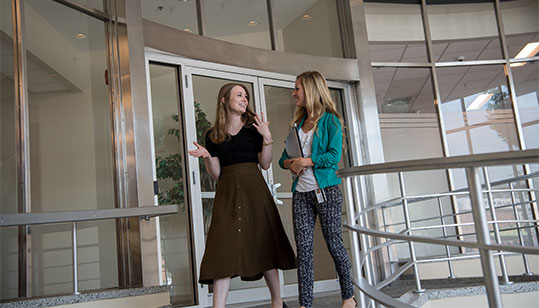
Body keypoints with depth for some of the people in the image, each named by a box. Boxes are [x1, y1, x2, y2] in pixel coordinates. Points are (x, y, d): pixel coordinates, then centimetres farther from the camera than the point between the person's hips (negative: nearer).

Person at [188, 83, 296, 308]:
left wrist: (267, 138, -10)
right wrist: (207, 157, -13)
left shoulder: (254, 127, 8)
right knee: (223, 248, -8)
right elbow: (216, 173, 5)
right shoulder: (213, 135, 9)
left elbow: (265, 164, 3)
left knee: (263, 243, 5)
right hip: (227, 192, 1)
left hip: (254, 190, 0)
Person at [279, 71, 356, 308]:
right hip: (301, 193, 5)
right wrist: (290, 163, -3)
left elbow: (334, 155, -11)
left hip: (326, 190, -5)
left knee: (333, 243, 1)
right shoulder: (298, 123, 19)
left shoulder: (330, 120, 0)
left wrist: (306, 161, -13)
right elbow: (284, 158, 19)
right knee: (303, 247, -2)